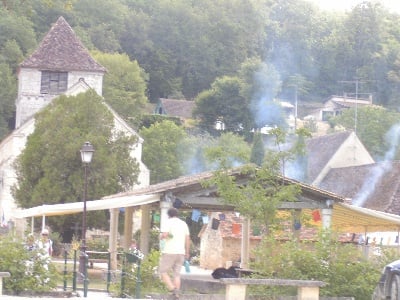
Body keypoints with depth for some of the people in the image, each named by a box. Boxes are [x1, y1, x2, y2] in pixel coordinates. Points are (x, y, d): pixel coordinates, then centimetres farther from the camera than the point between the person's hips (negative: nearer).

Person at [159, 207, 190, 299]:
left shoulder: (169, 222, -6)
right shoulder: (184, 224, 12)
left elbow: (164, 235, -19)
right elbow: (188, 239, 10)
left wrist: (161, 237, 4)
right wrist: (187, 253, 17)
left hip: (169, 252, -6)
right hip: (180, 252, 6)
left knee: (163, 272, 4)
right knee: (177, 274, 8)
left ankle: (172, 289, -16)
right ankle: (176, 294, 0)